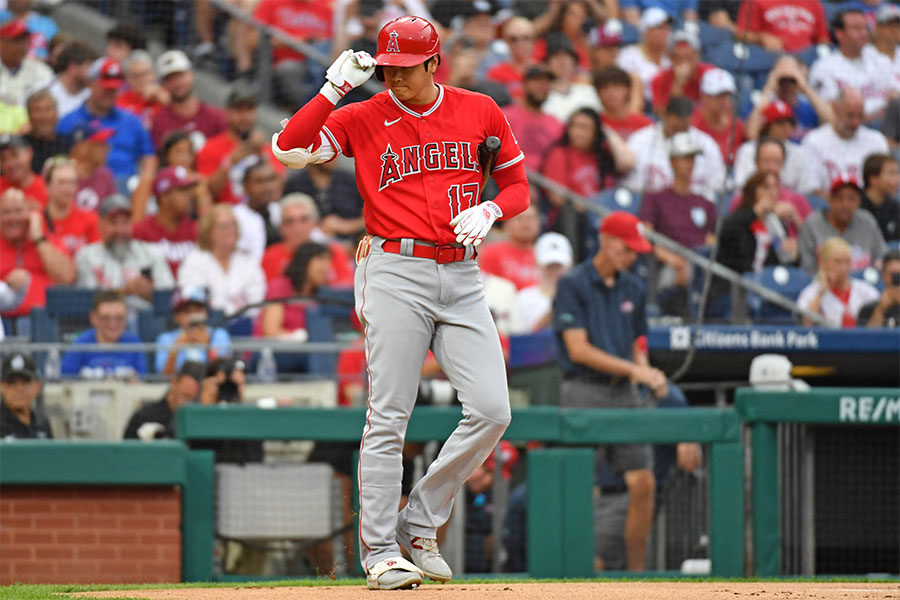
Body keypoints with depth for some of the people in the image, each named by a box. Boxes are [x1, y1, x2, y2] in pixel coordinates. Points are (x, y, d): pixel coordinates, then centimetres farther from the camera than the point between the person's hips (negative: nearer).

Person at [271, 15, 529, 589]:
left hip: (462, 277, 3)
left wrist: (490, 209, -6)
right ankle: (380, 549, 1)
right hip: (396, 274, -3)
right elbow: (289, 147, -11)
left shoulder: (481, 111, 7)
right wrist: (336, 87, -14)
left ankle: (420, 521, 10)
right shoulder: (364, 118, 1)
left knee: (492, 409, -6)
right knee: (388, 417, -5)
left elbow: (518, 186, 15)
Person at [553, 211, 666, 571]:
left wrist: (650, 376, 0)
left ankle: (636, 571, 5)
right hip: (584, 394, -6)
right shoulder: (573, 285, -6)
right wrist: (632, 369, -16)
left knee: (643, 483, -2)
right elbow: (578, 349, -13)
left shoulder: (634, 290, 15)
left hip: (623, 393, 6)